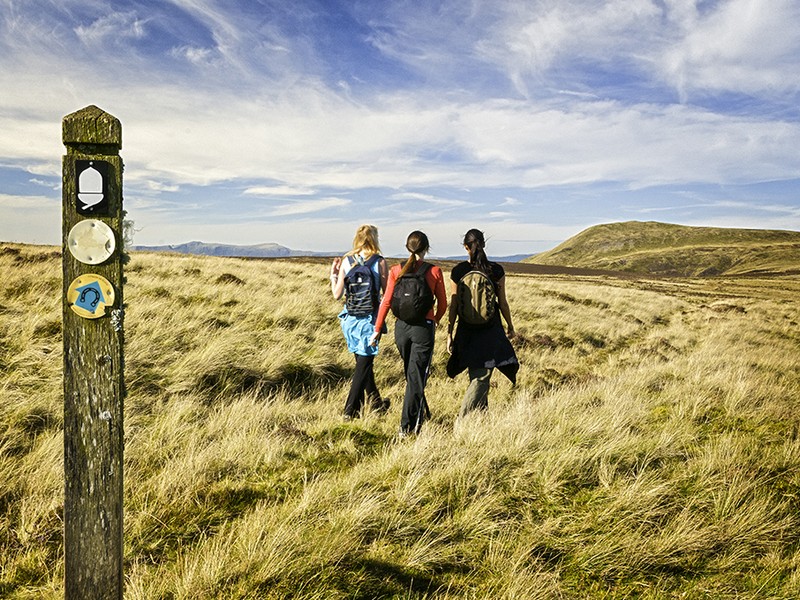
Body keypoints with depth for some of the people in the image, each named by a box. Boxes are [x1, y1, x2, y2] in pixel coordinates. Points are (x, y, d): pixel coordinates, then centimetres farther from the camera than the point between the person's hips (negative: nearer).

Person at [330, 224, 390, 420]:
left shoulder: (346, 261, 0)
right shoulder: (380, 262, -8)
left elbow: (337, 294, -1)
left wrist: (333, 274, 14)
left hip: (350, 319, 4)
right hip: (370, 319, -4)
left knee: (363, 361, 18)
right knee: (363, 364, 4)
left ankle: (376, 404, 32)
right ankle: (350, 411, 4)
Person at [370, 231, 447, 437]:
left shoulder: (396, 271, -2)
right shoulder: (434, 272, -7)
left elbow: (386, 302, -4)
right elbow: (442, 304, 1)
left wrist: (377, 330, 1)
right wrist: (436, 320, 21)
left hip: (401, 327, 3)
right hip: (423, 329, -3)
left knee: (412, 374, 21)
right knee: (416, 376, 2)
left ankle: (421, 414, 38)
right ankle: (407, 426, 0)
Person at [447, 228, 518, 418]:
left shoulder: (458, 271, -6)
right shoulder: (496, 270, -7)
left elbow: (454, 305, -4)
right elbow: (502, 303, 0)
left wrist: (449, 333, 4)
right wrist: (510, 326, 14)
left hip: (466, 331, 2)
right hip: (490, 330, -2)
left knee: (477, 376, 19)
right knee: (481, 377, -1)